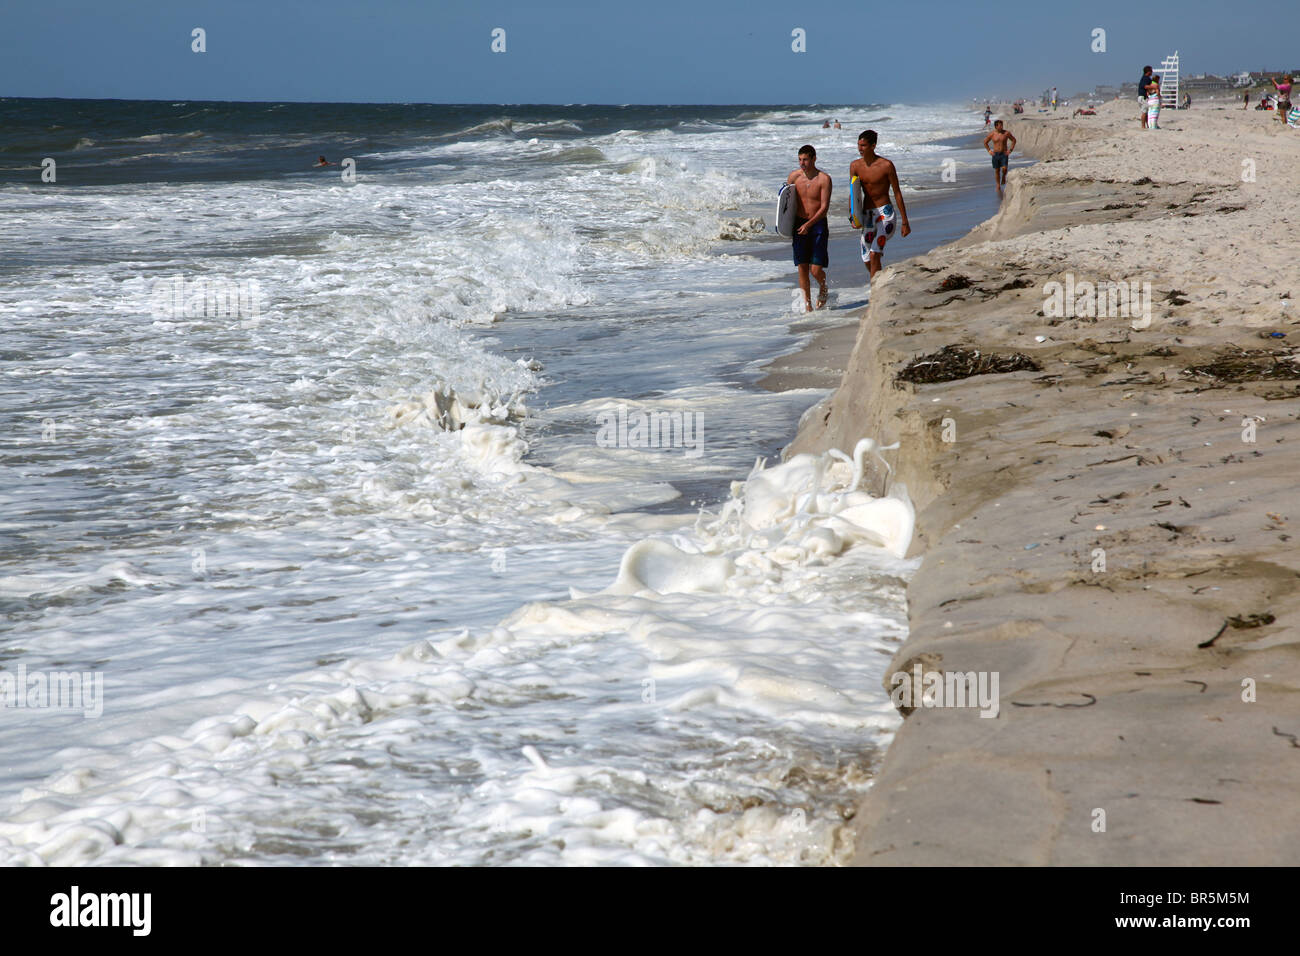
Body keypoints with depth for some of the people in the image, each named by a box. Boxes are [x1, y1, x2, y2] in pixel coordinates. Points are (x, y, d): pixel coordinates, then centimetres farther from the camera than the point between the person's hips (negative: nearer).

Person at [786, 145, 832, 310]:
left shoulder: (824, 179, -9)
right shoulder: (794, 176, 2)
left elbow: (824, 207, -13)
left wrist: (809, 224, -22)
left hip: (818, 224, -3)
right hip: (799, 225, 3)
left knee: (816, 270, -8)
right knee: (802, 268, 0)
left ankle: (823, 288, 25)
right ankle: (807, 304, 11)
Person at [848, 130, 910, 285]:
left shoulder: (886, 165, -10)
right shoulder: (855, 166, 3)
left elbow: (897, 193, -5)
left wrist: (905, 222, -4)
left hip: (885, 214, -5)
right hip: (867, 214, 5)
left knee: (874, 254, -21)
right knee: (867, 260, 8)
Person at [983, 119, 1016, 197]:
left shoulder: (1006, 133, -5)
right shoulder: (992, 134, -3)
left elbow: (1014, 140, 7)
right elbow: (985, 142, 10)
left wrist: (1010, 150, -2)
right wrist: (989, 151, 0)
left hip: (1004, 154, -1)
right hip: (995, 154, 1)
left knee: (1004, 168, -19)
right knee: (997, 171, 4)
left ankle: (1003, 177, 15)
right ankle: (998, 187, 14)